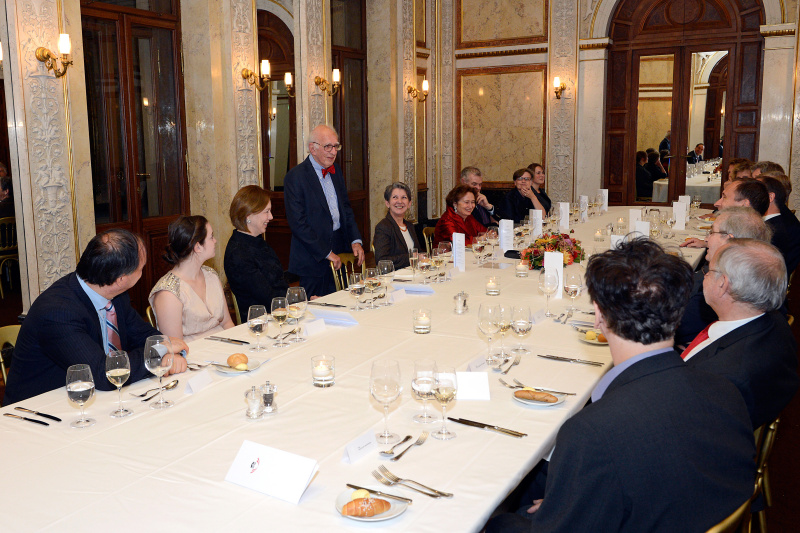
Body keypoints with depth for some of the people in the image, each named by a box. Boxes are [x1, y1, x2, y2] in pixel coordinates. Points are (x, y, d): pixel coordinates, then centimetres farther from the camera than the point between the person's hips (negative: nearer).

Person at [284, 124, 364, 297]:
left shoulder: (335, 171, 12)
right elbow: (298, 224, -15)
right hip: (313, 260, -6)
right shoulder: (295, 176, -12)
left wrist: (355, 240, 4)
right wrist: (326, 253, -14)